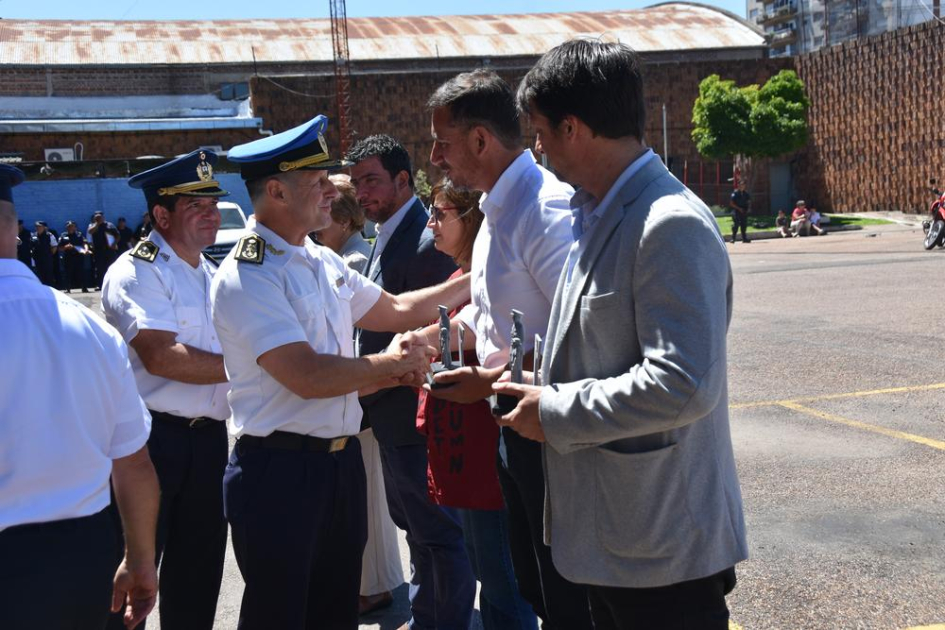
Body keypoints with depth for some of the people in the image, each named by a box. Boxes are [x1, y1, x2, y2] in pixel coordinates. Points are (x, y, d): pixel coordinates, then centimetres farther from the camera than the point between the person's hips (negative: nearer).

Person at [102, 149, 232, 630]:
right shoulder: (137, 272, -10)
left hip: (209, 440, 8)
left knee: (199, 573, 16)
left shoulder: (213, 275, 17)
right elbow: (161, 356, -22)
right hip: (154, 438, -8)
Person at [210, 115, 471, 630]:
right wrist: (392, 364, -10)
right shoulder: (246, 276, -17)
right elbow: (308, 376, -24)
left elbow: (395, 310, 20)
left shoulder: (324, 262, 9)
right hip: (280, 468, -8)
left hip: (340, 459, 8)